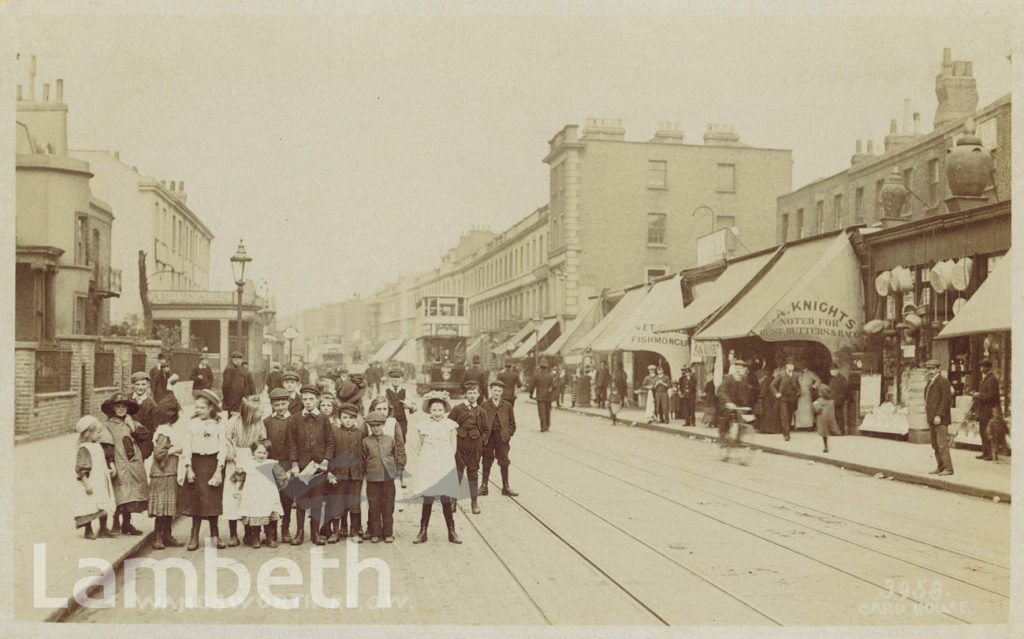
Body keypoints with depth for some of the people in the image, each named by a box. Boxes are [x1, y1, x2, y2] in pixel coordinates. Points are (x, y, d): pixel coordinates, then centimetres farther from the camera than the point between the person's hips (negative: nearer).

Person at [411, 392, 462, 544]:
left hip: (446, 465, 0)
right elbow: (421, 446, 10)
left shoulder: (450, 425, 3)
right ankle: (423, 532, 9)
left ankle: (451, 532, 9)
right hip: (427, 465, 0)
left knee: (446, 499, 1)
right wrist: (426, 459, 0)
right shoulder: (423, 425, 3)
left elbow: (453, 446, 7)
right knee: (427, 499, 2)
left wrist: (446, 459, -2)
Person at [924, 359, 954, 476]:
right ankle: (940, 467, 17)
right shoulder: (930, 382, 18)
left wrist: (939, 416, -21)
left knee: (942, 444, -9)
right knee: (935, 445, 11)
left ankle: (948, 468, -5)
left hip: (940, 419, -9)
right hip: (932, 419, 9)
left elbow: (946, 399, -17)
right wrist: (929, 417, 15)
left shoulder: (943, 381, -10)